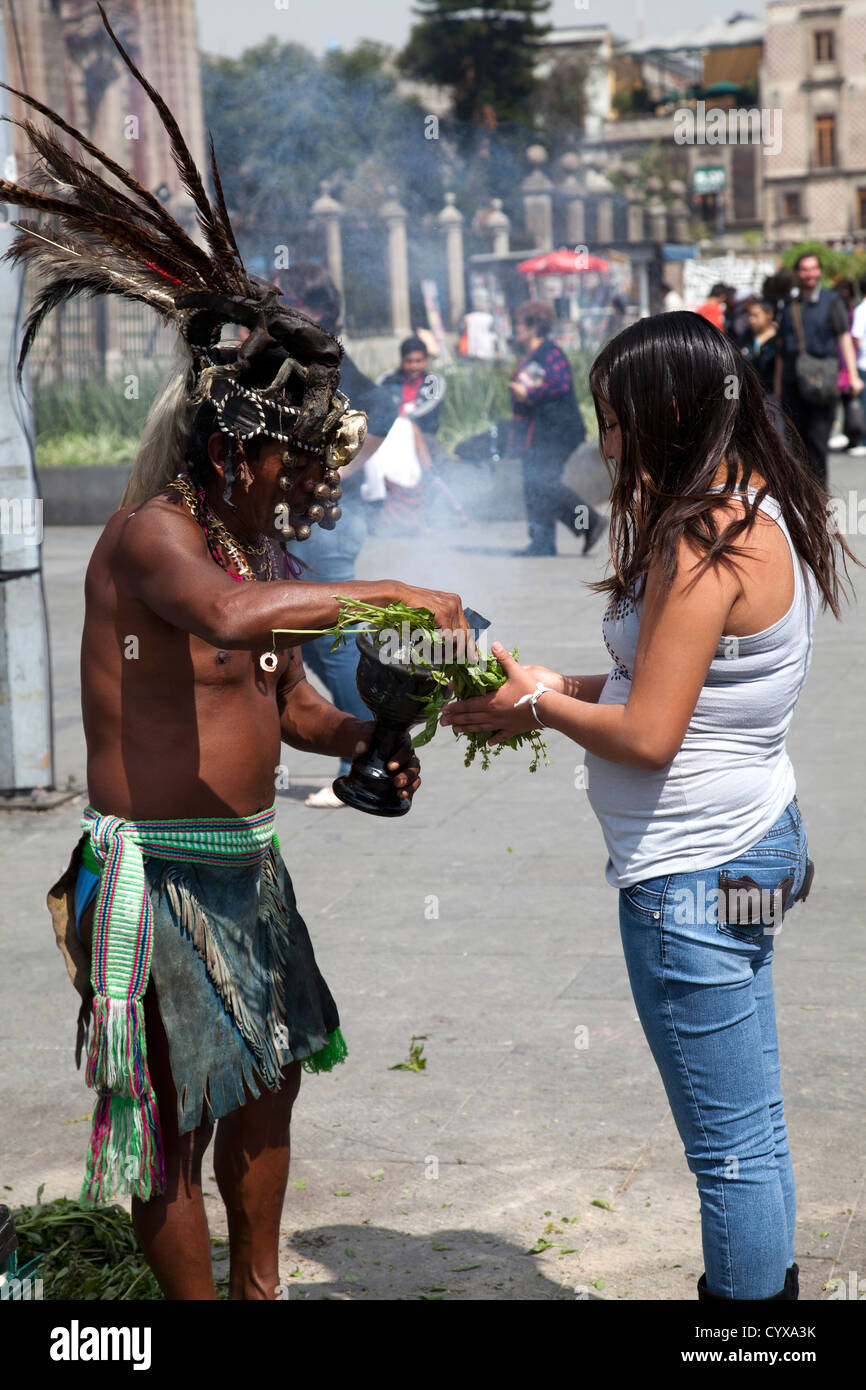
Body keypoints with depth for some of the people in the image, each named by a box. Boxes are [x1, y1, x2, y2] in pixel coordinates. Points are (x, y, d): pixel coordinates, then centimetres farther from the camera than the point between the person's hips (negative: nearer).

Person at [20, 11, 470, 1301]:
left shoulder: (259, 547, 10)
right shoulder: (153, 536, -18)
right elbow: (232, 618, -41)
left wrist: (365, 738, 0)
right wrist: (394, 595, -34)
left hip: (245, 862, 10)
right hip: (157, 867, -10)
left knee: (267, 1082, 21)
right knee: (175, 1116, 0)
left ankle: (261, 1285, 38)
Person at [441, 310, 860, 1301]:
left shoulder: (704, 542, -21)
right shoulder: (763, 514, 9)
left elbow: (648, 736, -21)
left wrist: (535, 705, -5)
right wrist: (570, 687, 11)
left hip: (691, 873, -10)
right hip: (750, 840, 10)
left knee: (731, 1149, 2)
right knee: (752, 1134, 19)